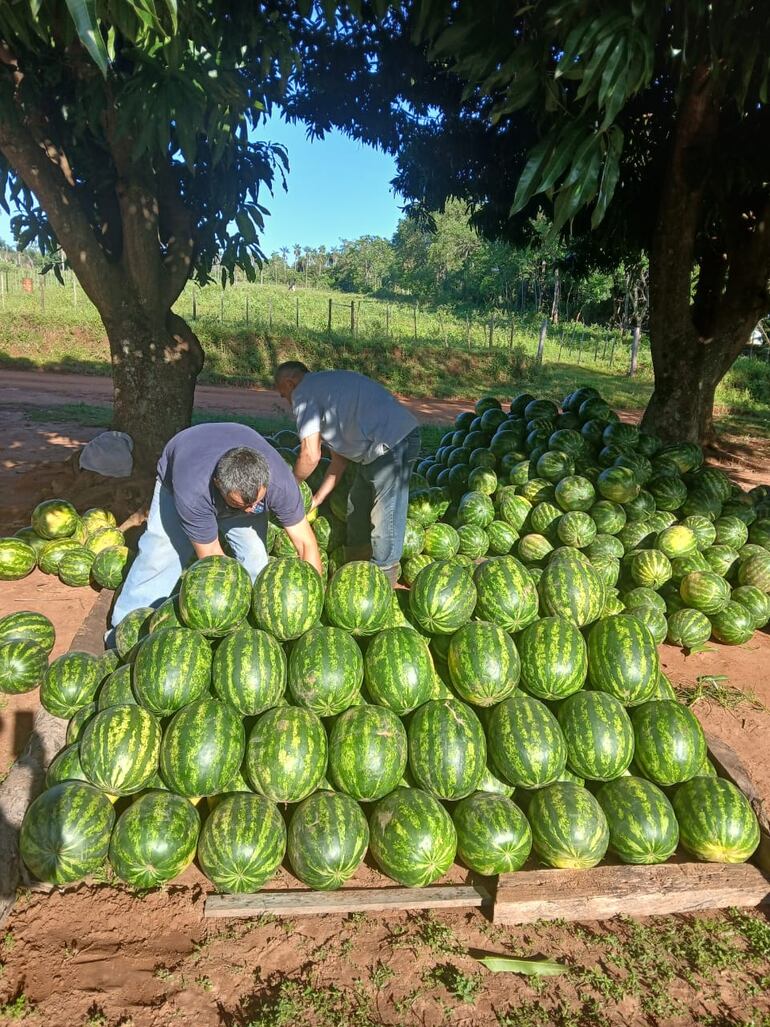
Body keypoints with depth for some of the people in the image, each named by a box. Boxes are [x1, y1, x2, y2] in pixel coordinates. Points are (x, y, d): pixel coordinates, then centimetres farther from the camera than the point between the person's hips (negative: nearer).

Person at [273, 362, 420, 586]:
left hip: (391, 444, -11)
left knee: (384, 523, -6)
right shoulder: (326, 386, 25)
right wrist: (317, 498, 24)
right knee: (357, 512, 20)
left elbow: (310, 456, -9)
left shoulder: (303, 393, -4)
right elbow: (340, 458, 23)